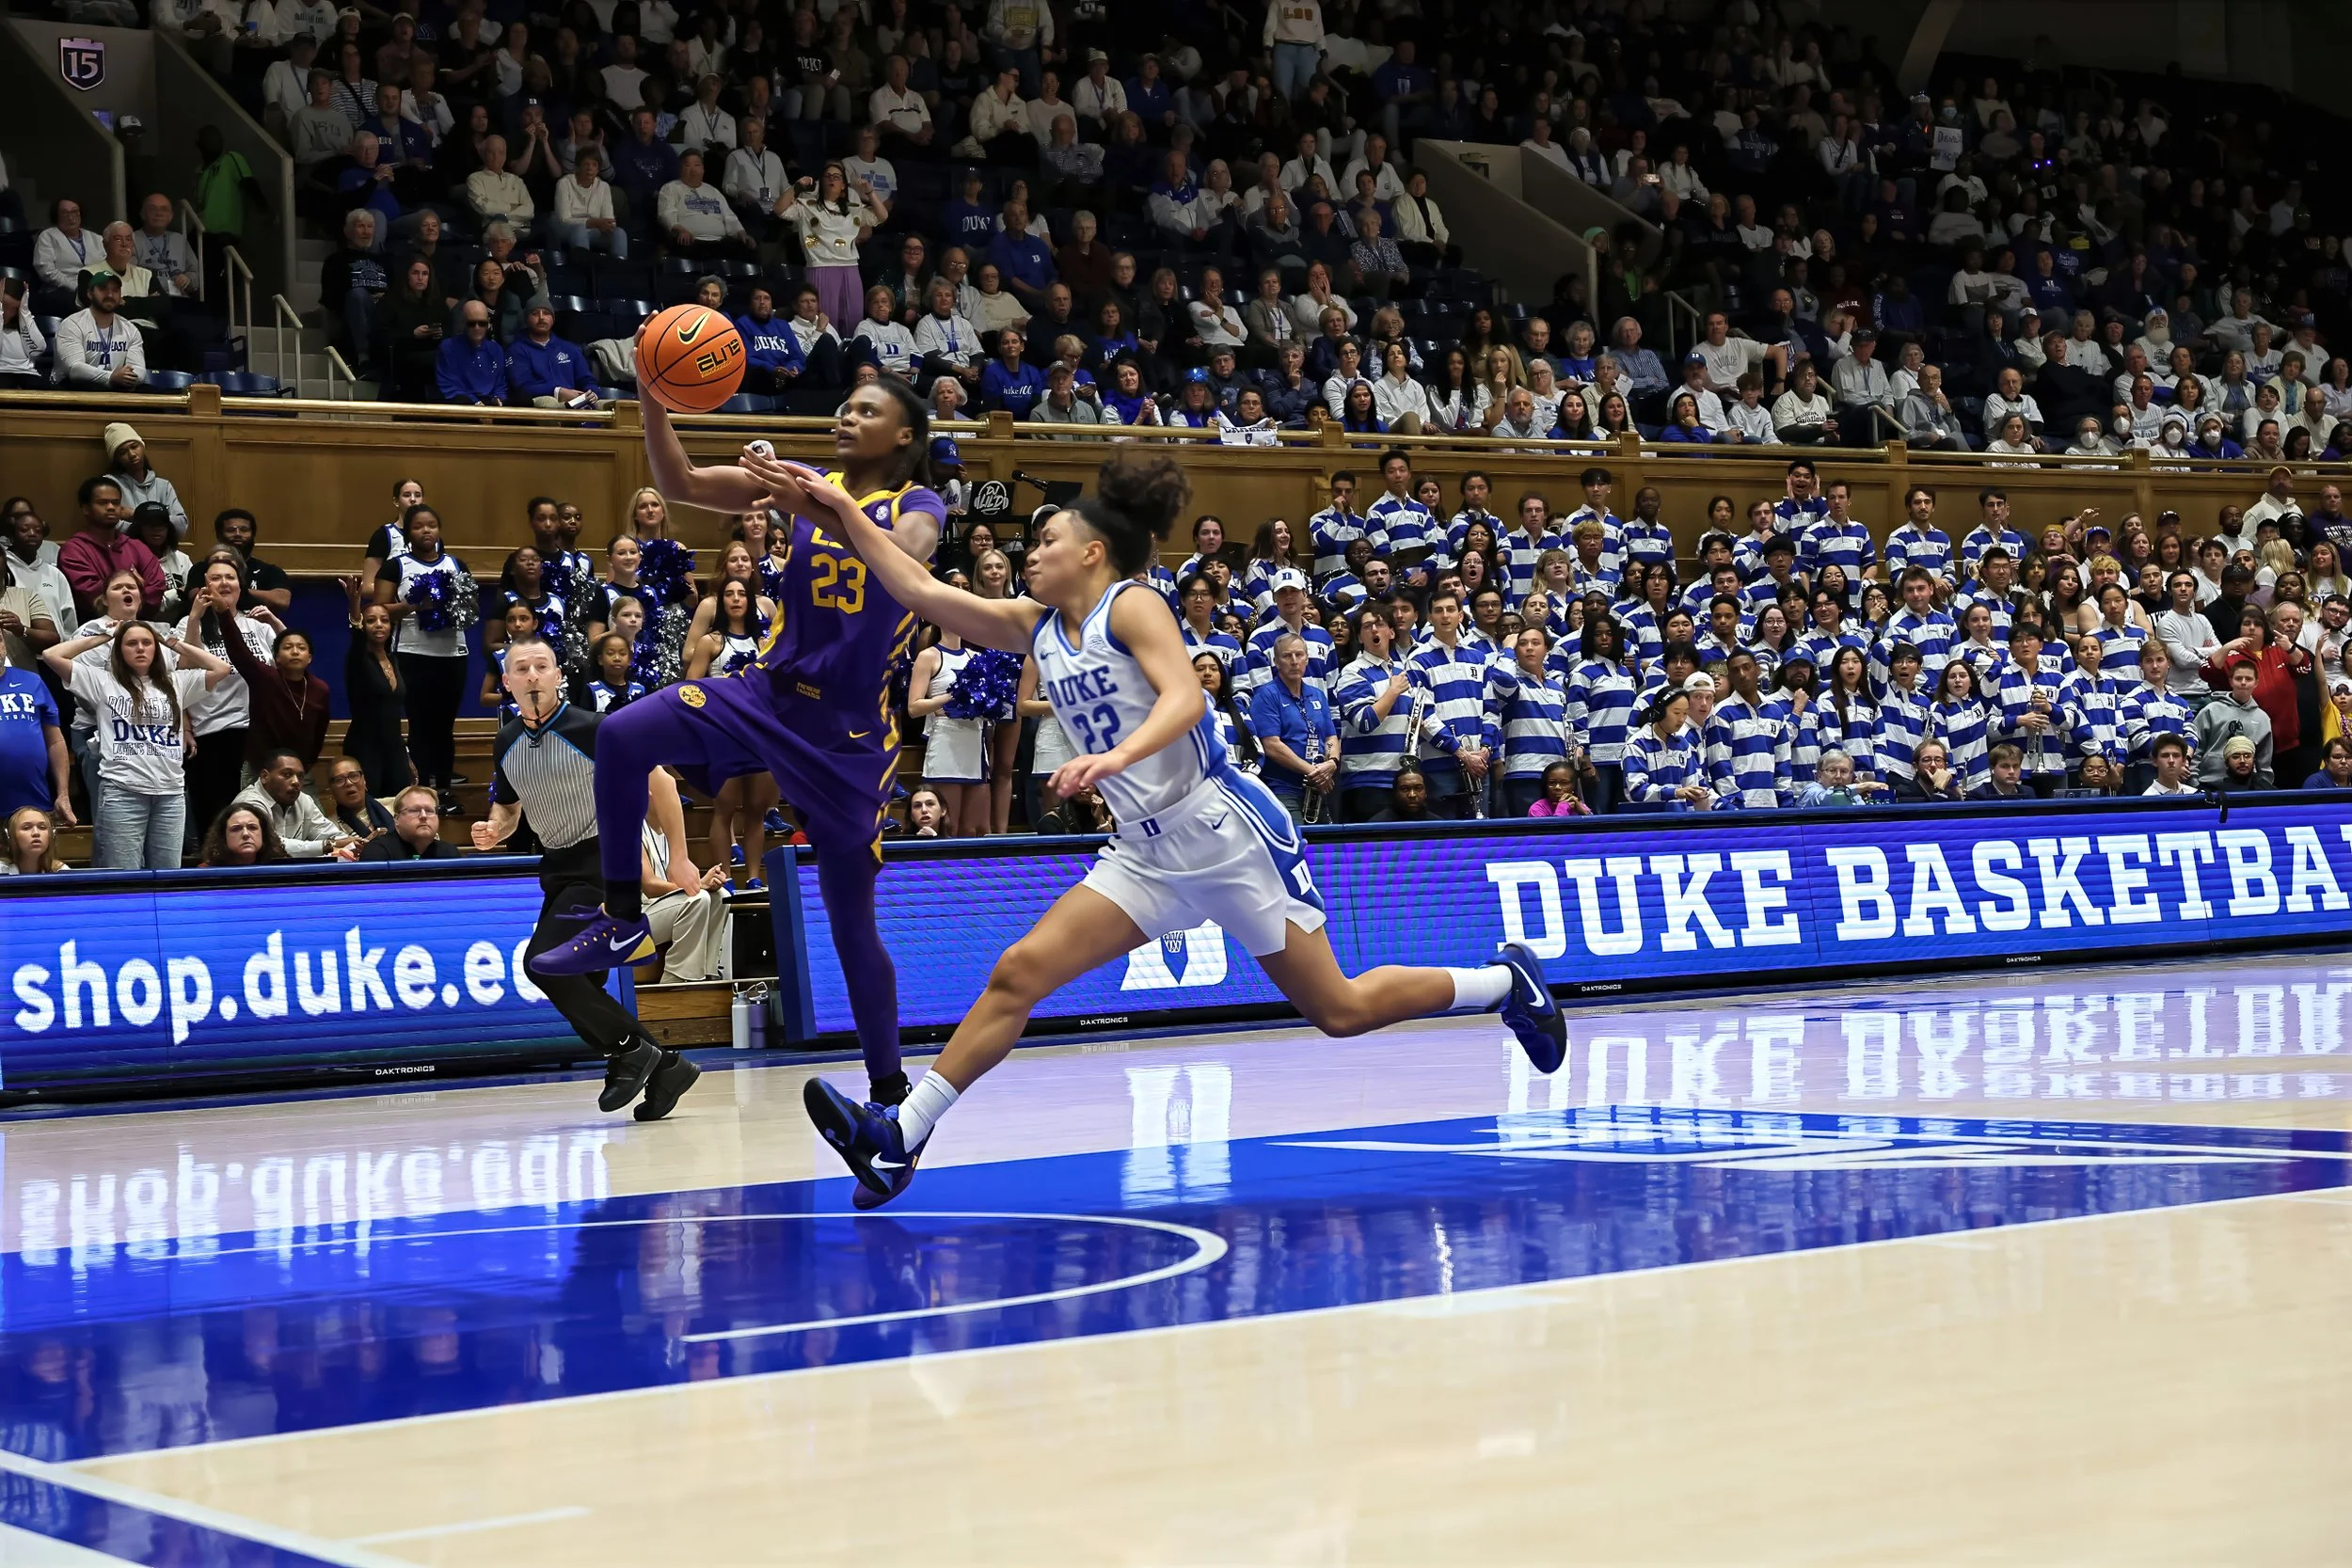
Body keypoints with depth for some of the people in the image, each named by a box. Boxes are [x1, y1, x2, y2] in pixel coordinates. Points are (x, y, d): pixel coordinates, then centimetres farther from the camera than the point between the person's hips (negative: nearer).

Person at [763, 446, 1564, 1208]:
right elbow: (919, 590, 9)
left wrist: (1117, 756, -41)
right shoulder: (1036, 627, 11)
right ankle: (901, 1135, -10)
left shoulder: (1132, 606, -9)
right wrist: (842, 510, 3)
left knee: (1339, 1010, 0)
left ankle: (1504, 980, 22)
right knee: (1019, 972, -8)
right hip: (1147, 852, 7)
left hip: (1223, 827, -7)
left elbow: (1183, 698, -24)